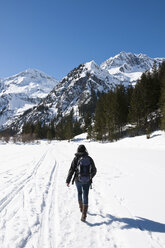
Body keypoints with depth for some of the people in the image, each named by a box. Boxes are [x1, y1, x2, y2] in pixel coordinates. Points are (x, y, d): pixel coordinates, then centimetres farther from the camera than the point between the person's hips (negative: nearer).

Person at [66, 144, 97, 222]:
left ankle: (81, 208, 41)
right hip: (87, 181, 0)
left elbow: (71, 170, -12)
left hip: (78, 180, 0)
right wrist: (91, 176, 25)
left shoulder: (76, 159, -9)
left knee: (79, 193, 25)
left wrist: (68, 180, -7)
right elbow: (94, 170, 6)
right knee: (85, 197, 3)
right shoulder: (89, 158, -2)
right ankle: (84, 215, -4)